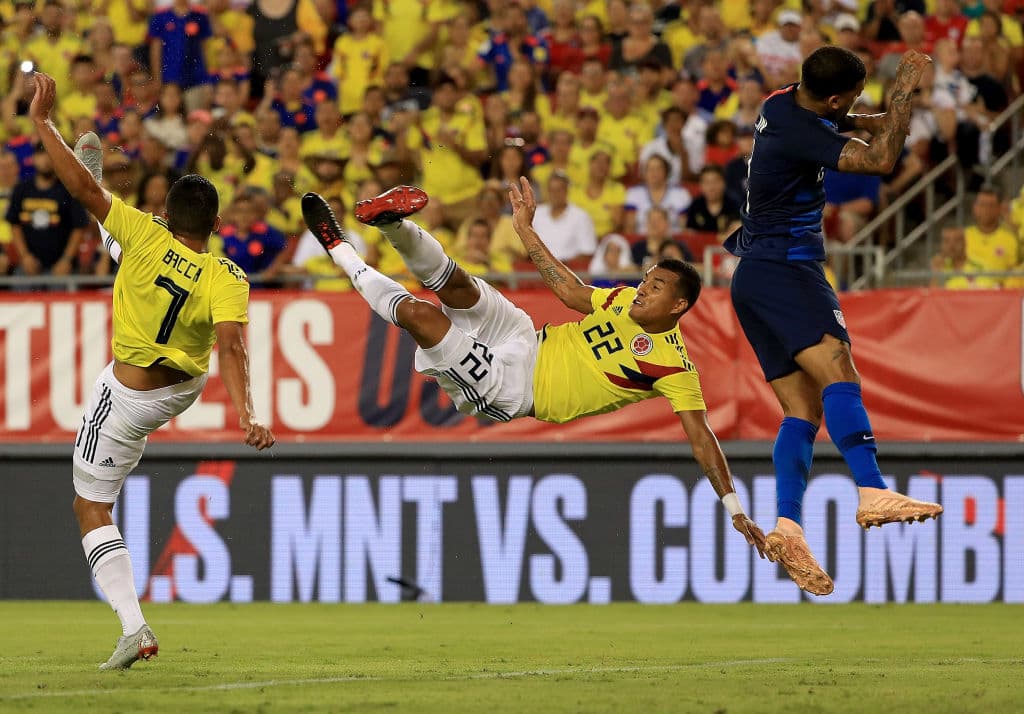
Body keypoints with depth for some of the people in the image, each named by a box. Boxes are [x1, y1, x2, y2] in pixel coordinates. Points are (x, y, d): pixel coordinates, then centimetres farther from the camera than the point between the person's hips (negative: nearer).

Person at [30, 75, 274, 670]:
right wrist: (247, 414, -44)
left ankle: (134, 627, -7)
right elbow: (230, 346, -36)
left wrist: (43, 122, -15)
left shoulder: (149, 237, -26)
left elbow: (83, 189, -24)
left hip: (128, 399, -4)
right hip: (186, 389, 4)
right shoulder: (227, 280, -22)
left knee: (92, 507, 5)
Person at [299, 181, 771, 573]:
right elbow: (567, 289, 15)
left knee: (420, 312, -15)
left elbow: (701, 437, -19)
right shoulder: (624, 300, 2)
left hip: (515, 390, -6)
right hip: (529, 341, 6)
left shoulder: (673, 367, -17)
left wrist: (734, 508, -27)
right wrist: (525, 227, 13)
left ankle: (343, 255, 1)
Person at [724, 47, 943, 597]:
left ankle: (786, 526, -12)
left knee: (804, 409, 2)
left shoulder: (785, 103, 11)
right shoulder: (796, 133, -19)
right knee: (838, 372, -26)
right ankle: (873, 494, -44)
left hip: (755, 277, 11)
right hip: (784, 268, -11)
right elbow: (881, 161, -25)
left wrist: (873, 121, 13)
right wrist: (904, 91, -15)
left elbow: (831, 122, 33)